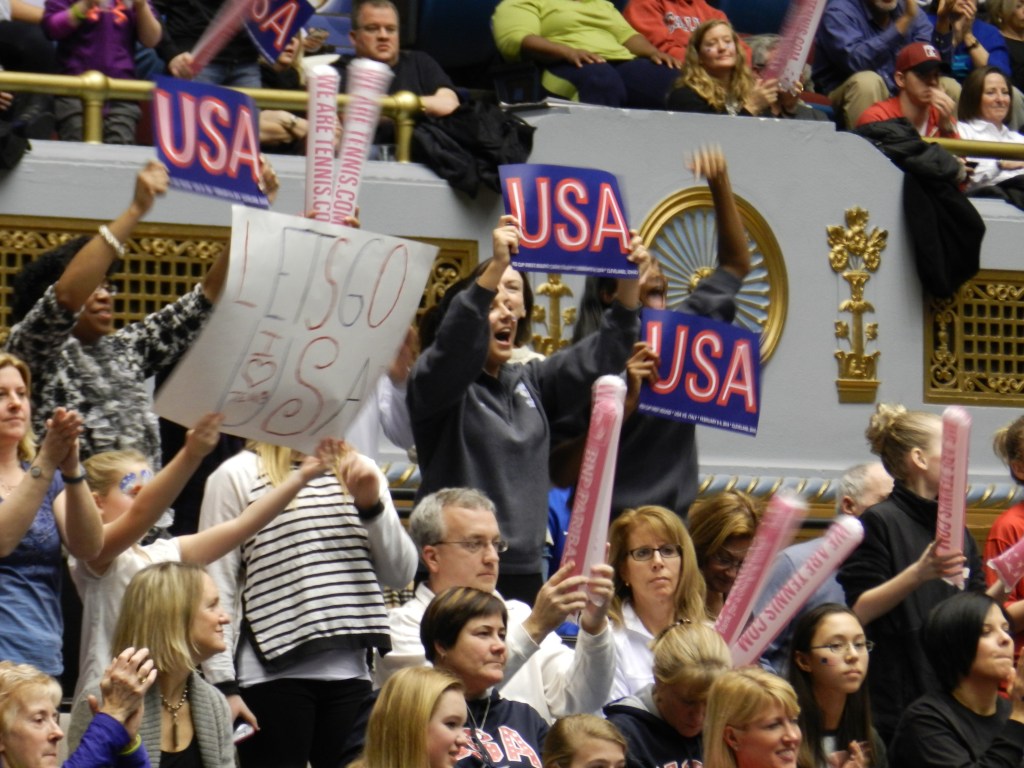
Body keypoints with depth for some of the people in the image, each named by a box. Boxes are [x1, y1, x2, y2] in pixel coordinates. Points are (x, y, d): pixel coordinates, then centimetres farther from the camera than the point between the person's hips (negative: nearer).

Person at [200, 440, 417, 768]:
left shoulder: (359, 473, 13)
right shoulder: (237, 476, -1)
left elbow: (400, 574, 11)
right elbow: (216, 590, -3)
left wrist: (373, 506, -5)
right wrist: (223, 685, -8)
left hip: (349, 674, 4)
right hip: (272, 671, -4)